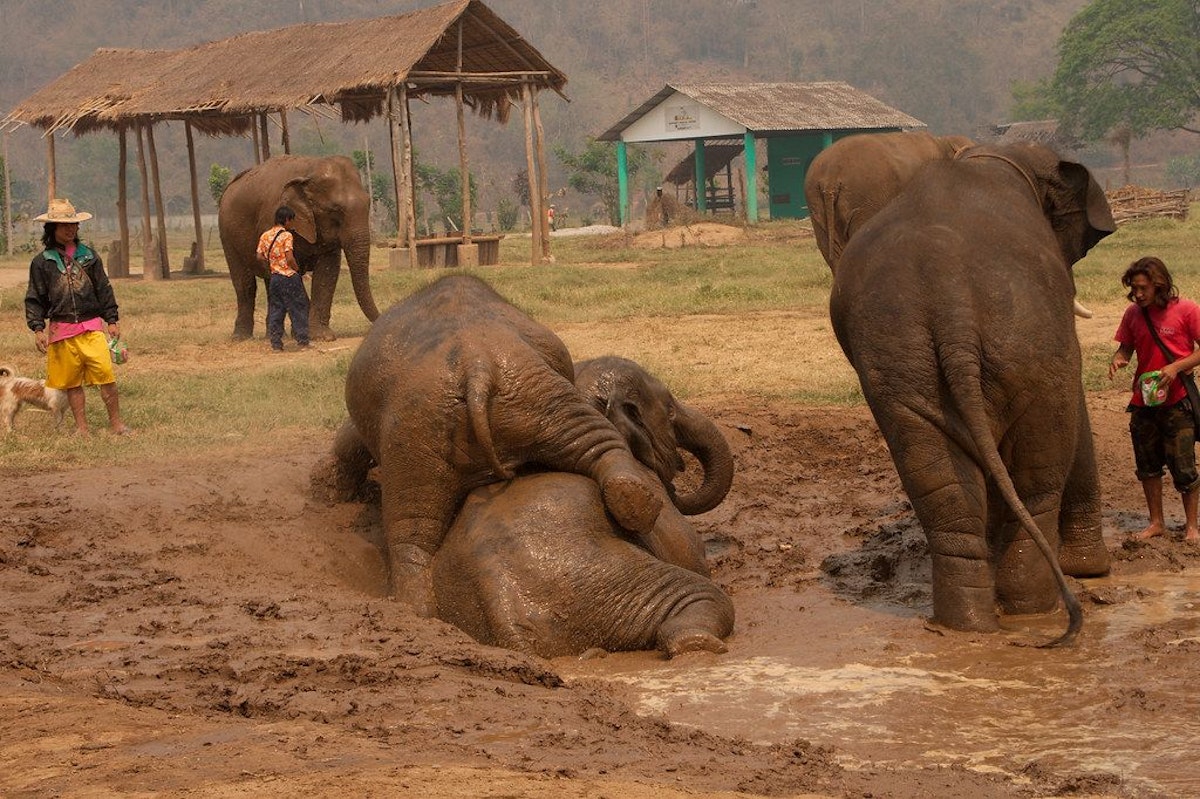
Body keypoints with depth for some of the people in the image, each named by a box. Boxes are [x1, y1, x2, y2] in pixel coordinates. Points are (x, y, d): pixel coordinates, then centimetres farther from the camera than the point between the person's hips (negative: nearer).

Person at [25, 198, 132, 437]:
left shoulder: (88, 255, 8)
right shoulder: (42, 262, 4)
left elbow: (104, 289, 13)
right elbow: (35, 299, 6)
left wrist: (112, 320, 9)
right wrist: (38, 328, -5)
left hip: (91, 327, 0)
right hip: (61, 330, 0)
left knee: (106, 374, -9)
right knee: (71, 381, 5)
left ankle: (116, 424, 1)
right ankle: (81, 428, 14)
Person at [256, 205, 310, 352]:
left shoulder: (265, 236, 8)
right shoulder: (286, 236, -12)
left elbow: (260, 257, 6)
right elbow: (290, 258, -18)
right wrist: (297, 270, -3)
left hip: (274, 277, 6)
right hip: (289, 277, -6)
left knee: (275, 311, 8)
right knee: (298, 309, 2)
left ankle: (276, 345, 5)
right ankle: (303, 342, 2)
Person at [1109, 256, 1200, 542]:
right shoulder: (1133, 314, 3)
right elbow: (1126, 348, 11)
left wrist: (1176, 367, -20)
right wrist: (1117, 359, -12)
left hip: (1176, 401, -5)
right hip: (1143, 401, 5)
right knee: (1147, 465, 11)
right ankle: (1156, 522, 25)